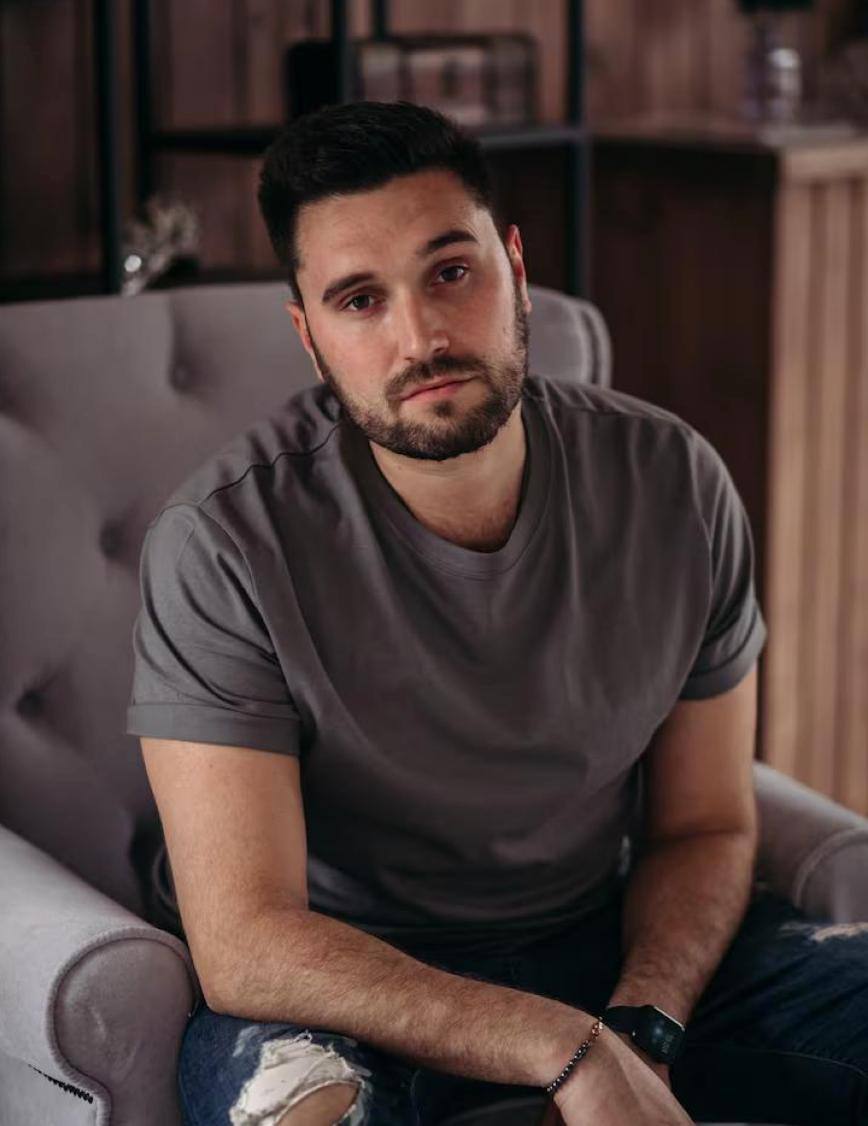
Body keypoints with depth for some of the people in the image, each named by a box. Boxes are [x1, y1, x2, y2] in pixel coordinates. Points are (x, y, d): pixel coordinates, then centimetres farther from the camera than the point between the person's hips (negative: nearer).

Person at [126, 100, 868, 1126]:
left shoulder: (675, 485, -8)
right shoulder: (224, 544, -20)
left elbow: (704, 828, 2)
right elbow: (245, 944, -23)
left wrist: (637, 1032, -17)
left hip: (616, 947, 4)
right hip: (350, 986, -4)